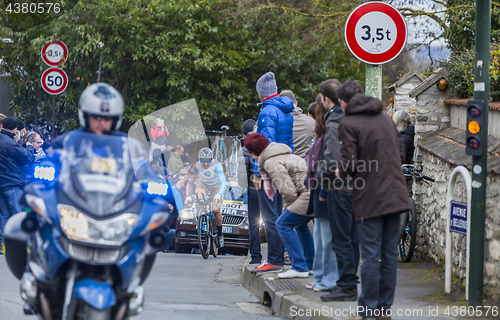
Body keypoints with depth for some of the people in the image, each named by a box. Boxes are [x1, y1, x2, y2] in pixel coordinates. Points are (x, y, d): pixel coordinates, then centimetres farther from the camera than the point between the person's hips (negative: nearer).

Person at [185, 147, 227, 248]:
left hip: (216, 186, -2)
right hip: (203, 184, 2)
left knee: (215, 211, -19)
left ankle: (220, 234, 6)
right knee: (198, 195, -34)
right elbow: (190, 183, -24)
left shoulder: (217, 165, -33)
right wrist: (188, 196, -42)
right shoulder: (196, 166, -25)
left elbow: (223, 182, -41)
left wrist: (218, 195, -59)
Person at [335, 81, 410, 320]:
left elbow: (350, 164, -14)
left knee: (371, 255, -2)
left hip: (370, 199, -6)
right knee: (390, 254, 9)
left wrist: (341, 173, 7)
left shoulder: (348, 125, -8)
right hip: (394, 196, 6)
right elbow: (401, 154, 15)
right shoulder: (385, 119, 12)